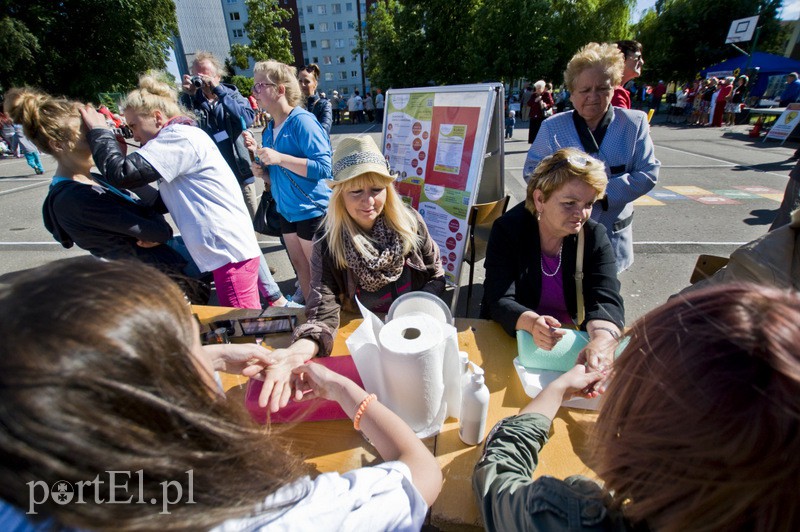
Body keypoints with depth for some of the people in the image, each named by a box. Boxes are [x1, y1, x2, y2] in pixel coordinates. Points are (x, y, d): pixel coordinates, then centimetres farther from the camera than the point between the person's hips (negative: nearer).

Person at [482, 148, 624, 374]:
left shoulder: (595, 237, -5)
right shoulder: (507, 230, -12)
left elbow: (607, 301, -17)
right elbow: (500, 301, -19)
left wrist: (601, 341, -39)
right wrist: (532, 323, -40)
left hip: (573, 343, 4)